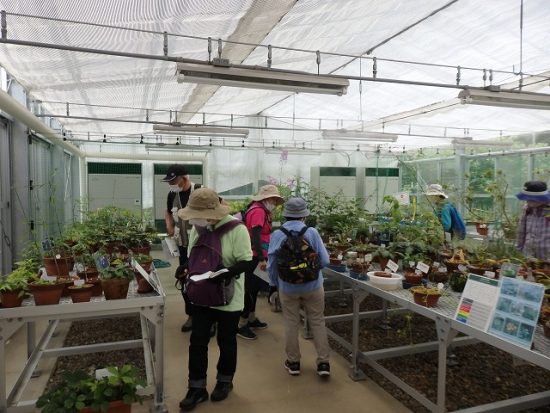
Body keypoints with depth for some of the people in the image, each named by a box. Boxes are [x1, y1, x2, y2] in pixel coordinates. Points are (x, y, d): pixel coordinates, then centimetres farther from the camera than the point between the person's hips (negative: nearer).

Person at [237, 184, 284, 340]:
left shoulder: (261, 210, 13)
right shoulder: (258, 211, -18)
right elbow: (255, 236, -25)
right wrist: (262, 259, -26)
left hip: (255, 257, 10)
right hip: (254, 258, -10)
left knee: (254, 288, 19)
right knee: (250, 290, -2)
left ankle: (251, 318, 32)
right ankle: (241, 325, 8)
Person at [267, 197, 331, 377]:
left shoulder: (277, 234, -9)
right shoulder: (312, 233, -13)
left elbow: (271, 263, -3)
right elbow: (325, 261, -9)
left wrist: (273, 284, 12)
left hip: (287, 287, 1)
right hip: (312, 285, -1)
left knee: (291, 324, 14)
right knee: (317, 322, 12)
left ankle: (293, 362, 26)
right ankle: (323, 362, 18)